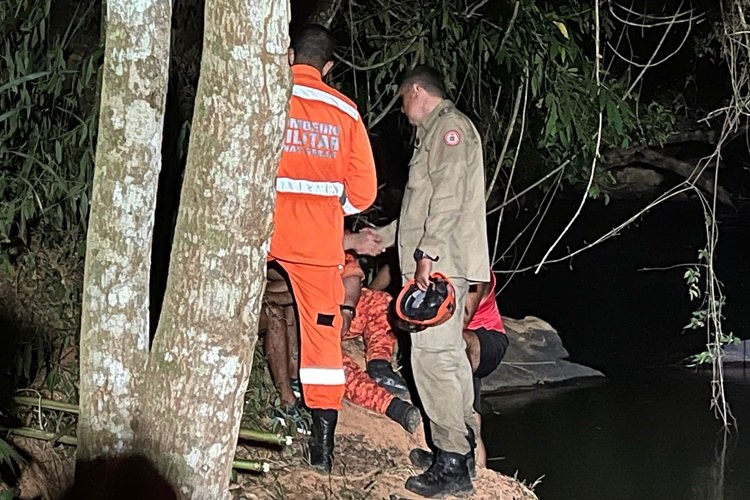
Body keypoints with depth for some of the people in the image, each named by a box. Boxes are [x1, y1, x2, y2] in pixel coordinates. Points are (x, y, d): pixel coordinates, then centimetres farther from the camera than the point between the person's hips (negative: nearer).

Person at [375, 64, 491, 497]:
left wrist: (428, 253, -23)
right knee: (449, 354, 12)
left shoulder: (450, 126, -6)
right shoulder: (436, 132, 26)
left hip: (441, 264, -11)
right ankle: (461, 448, 19)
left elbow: (448, 198, -18)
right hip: (441, 265, 11)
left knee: (433, 354, -13)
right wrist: (383, 236, 37)